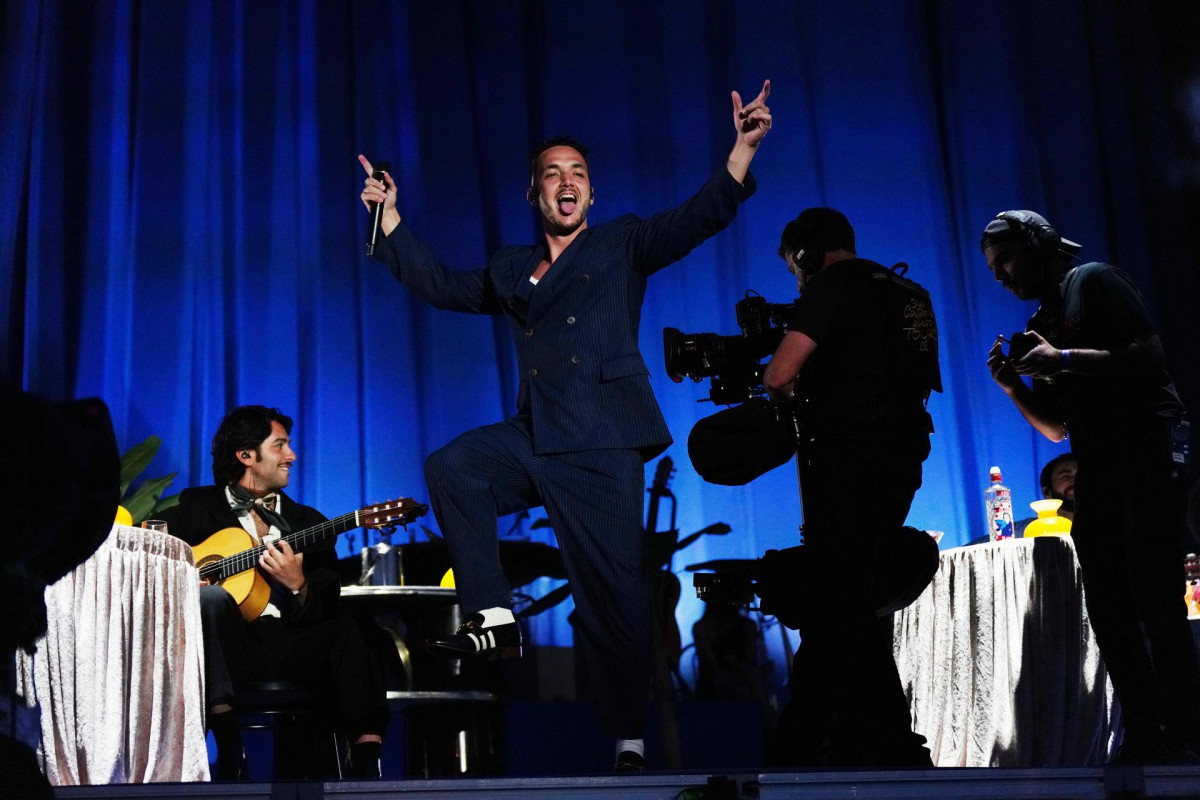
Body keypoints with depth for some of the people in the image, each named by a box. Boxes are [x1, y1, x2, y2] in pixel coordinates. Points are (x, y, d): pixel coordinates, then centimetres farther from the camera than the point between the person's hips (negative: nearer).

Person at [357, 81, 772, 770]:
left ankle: (629, 743, 1)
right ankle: (493, 620, -12)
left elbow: (700, 217, -2)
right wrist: (390, 218, 22)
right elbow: (442, 286, 26)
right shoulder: (512, 271, 22)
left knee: (614, 594, -6)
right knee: (453, 466, -22)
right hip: (534, 440, 4)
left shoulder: (623, 245, 10)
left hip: (604, 445, -4)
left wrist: (743, 149, -16)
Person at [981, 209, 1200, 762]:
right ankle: (1145, 736, 5)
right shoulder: (1039, 326, 21)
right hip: (1096, 471, 8)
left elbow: (1150, 353, -12)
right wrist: (1013, 388, 4)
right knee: (1108, 608, 2)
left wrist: (1062, 359, -16)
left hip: (1145, 452, -8)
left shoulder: (1093, 282, 1)